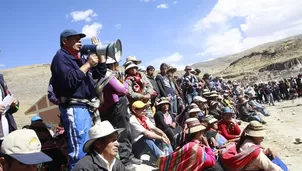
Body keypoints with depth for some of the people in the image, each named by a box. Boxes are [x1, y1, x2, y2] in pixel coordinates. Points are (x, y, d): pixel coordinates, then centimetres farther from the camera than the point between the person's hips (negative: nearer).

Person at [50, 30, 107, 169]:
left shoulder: (79, 59, 21)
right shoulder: (61, 57, -3)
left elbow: (100, 73, 21)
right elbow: (69, 81, -20)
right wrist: (87, 64, -14)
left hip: (86, 107, 9)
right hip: (74, 109, -9)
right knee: (81, 151, -10)